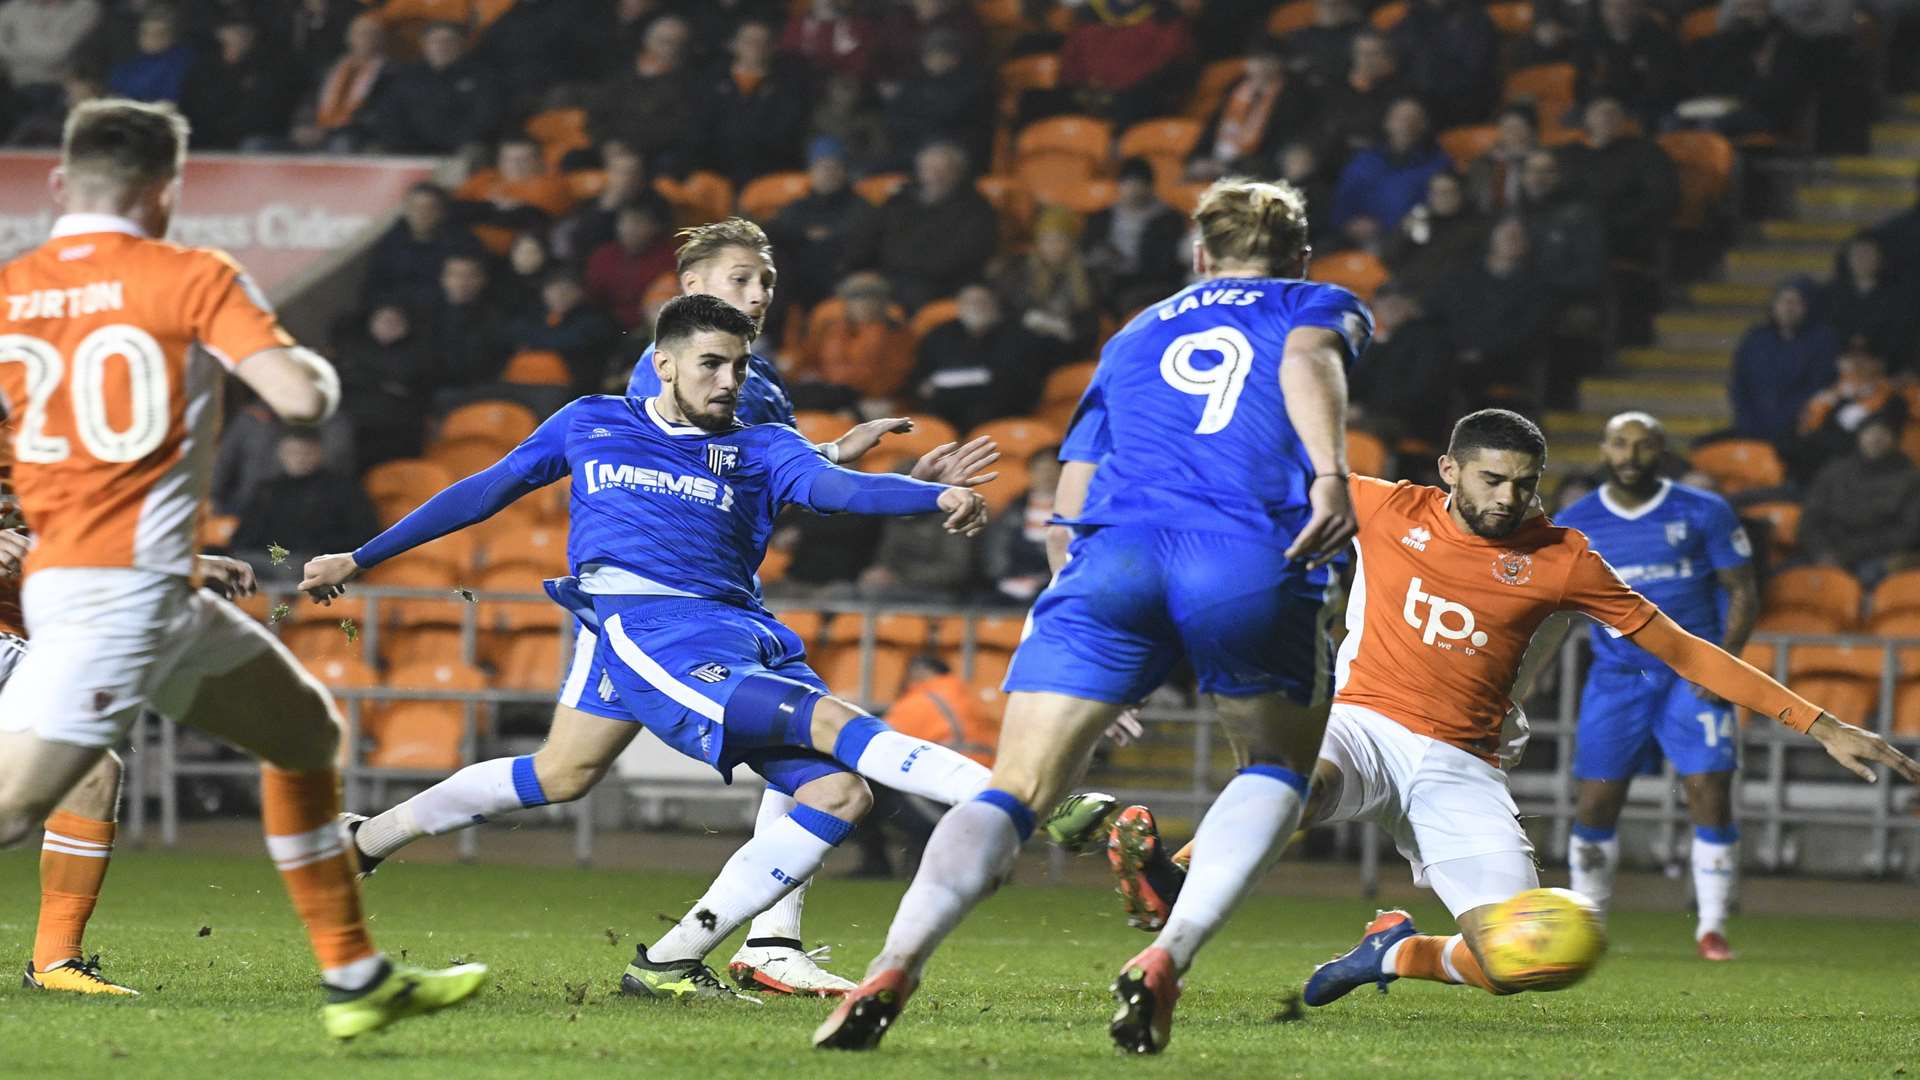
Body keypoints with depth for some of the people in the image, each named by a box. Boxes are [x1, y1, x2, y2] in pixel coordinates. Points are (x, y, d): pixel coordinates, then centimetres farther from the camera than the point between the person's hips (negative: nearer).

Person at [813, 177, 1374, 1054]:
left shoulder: (1134, 336, 36)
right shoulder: (1320, 305, 26)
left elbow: (1070, 505, 31)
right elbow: (1309, 358, 0)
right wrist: (1331, 475, -15)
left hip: (1114, 553, 2)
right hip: (1251, 561, -2)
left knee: (1012, 793, 0)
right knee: (1279, 768, 22)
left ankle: (894, 969, -25)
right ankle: (1167, 959, -1)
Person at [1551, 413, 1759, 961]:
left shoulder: (1703, 514, -1)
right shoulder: (1574, 526, 5)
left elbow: (1741, 590, 3)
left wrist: (1725, 659, -11)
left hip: (1693, 675, -2)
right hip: (1616, 676, 2)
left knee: (1710, 793, -11)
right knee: (1596, 803, -2)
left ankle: (1712, 927, -1)